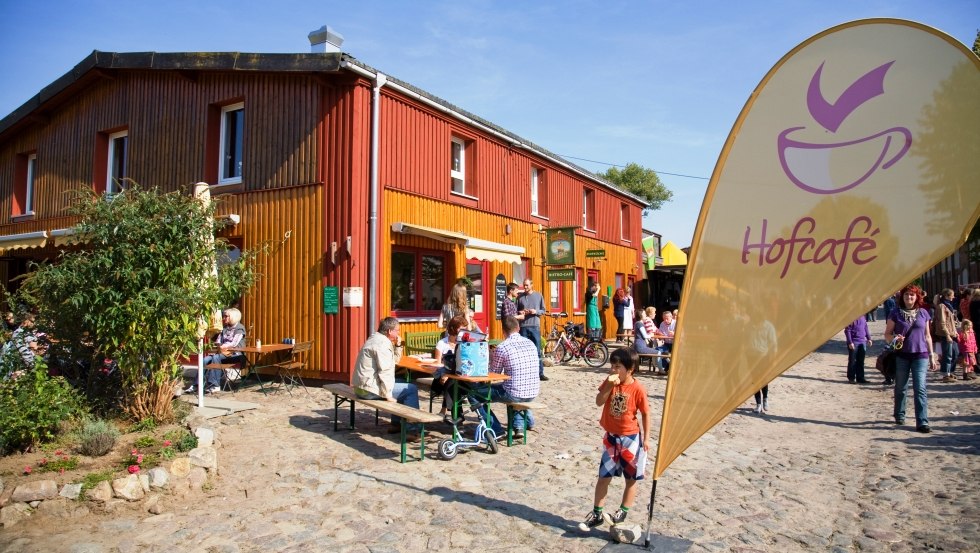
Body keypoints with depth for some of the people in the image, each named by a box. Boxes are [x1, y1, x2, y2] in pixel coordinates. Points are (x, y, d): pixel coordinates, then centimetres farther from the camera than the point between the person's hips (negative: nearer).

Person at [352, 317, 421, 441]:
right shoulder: (382, 344, -17)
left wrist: (398, 346, 7)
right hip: (369, 388, -11)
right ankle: (412, 430, -5)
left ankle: (396, 423, 29)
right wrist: (388, 395, -19)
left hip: (362, 386, 11)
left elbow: (394, 360, 22)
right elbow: (385, 371, -24)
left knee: (401, 387, 27)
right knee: (411, 389, -5)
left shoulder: (376, 339, 16)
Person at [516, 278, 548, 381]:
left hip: (535, 326, -1)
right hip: (523, 326, 1)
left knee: (537, 350, 1)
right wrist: (520, 312, -10)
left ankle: (540, 373, 5)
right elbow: (515, 311, 11)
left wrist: (536, 311, -10)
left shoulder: (538, 296, 7)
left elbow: (543, 310, 8)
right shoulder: (520, 297, 8)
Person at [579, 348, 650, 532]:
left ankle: (623, 513, 25)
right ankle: (597, 514, 16)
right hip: (611, 437, 4)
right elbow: (599, 402, -13)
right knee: (603, 476, 7)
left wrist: (646, 438, -6)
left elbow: (645, 413, -7)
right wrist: (609, 386, -24)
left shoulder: (637, 389, -15)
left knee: (631, 478, 9)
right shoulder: (609, 382, -4)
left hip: (631, 438, -3)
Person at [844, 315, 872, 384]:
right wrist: (850, 342, -16)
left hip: (862, 342, 7)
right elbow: (847, 331, -13)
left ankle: (860, 378, 18)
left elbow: (866, 328, 19)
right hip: (853, 342, -7)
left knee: (861, 361, 11)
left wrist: (869, 338, 15)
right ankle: (851, 378, 10)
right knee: (852, 361, 1)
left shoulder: (862, 318, 9)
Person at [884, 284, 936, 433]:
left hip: (920, 356, 1)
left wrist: (931, 356, 11)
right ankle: (899, 416, 27)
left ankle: (922, 422, -4)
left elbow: (927, 336, 12)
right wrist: (895, 338, -20)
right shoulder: (895, 314, 0)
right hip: (901, 356, -1)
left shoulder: (923, 313, 6)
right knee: (901, 388, 11)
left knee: (920, 389, -6)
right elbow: (887, 334, 2)